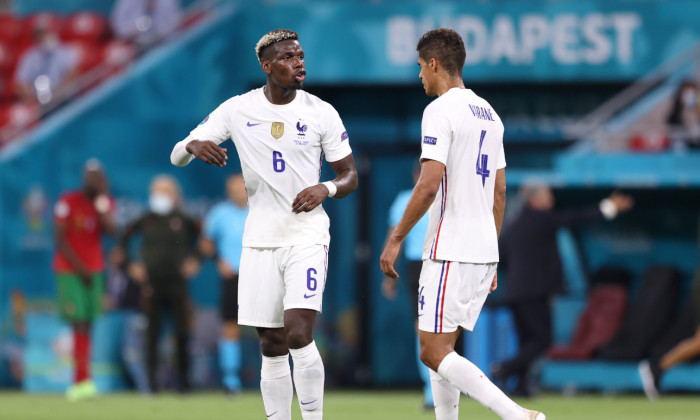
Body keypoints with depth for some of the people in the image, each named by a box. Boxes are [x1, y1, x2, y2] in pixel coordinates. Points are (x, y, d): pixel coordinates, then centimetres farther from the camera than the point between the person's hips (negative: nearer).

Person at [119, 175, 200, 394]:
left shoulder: (184, 221, 1)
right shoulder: (145, 221, 3)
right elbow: (123, 241, 15)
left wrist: (195, 260, 5)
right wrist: (131, 266, 8)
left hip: (177, 283, 0)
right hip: (152, 283, 0)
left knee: (182, 332, -3)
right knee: (152, 332, 0)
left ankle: (183, 380, 5)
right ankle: (152, 379, 5)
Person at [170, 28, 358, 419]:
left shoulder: (321, 112, -1)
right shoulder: (238, 110, 1)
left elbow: (350, 176, 5)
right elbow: (177, 157, 1)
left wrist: (326, 189, -17)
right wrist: (194, 146, -23)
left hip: (307, 236, -2)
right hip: (260, 240, 2)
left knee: (299, 334, -19)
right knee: (272, 348, 5)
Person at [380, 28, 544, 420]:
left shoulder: (440, 111, -11)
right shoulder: (489, 114, 16)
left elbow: (429, 185, -20)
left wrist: (396, 239, -12)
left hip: (450, 252, -9)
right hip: (485, 252, 9)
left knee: (434, 352, -8)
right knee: (441, 350, 14)